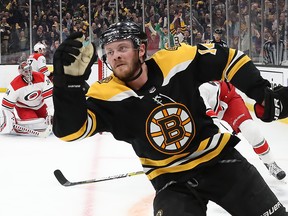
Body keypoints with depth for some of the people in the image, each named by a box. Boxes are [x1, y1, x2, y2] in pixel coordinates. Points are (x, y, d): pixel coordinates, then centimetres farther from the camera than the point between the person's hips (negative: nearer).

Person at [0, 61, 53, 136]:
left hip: (40, 105, 4)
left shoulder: (42, 78, -23)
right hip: (24, 108, -4)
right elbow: (6, 105, -22)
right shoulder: (15, 85, -28)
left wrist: (51, 113, -32)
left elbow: (49, 96, -25)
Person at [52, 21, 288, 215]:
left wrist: (265, 95, -8)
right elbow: (70, 129, -28)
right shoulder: (106, 94, -15)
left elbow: (228, 59, -1)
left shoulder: (177, 60, -14)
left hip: (218, 157, 1)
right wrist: (68, 80, -43)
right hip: (171, 180, -1)